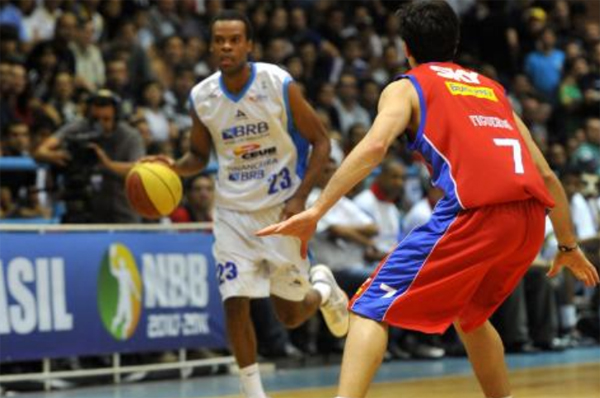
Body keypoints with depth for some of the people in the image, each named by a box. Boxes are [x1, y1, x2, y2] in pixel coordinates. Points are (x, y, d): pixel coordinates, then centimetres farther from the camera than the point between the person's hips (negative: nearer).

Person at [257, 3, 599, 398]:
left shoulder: (407, 87, 15)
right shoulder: (492, 88, 31)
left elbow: (374, 147, -6)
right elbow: (547, 175, 29)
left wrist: (316, 211, -9)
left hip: (476, 211, -6)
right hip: (530, 217, 6)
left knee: (373, 308, 0)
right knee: (469, 315, 31)